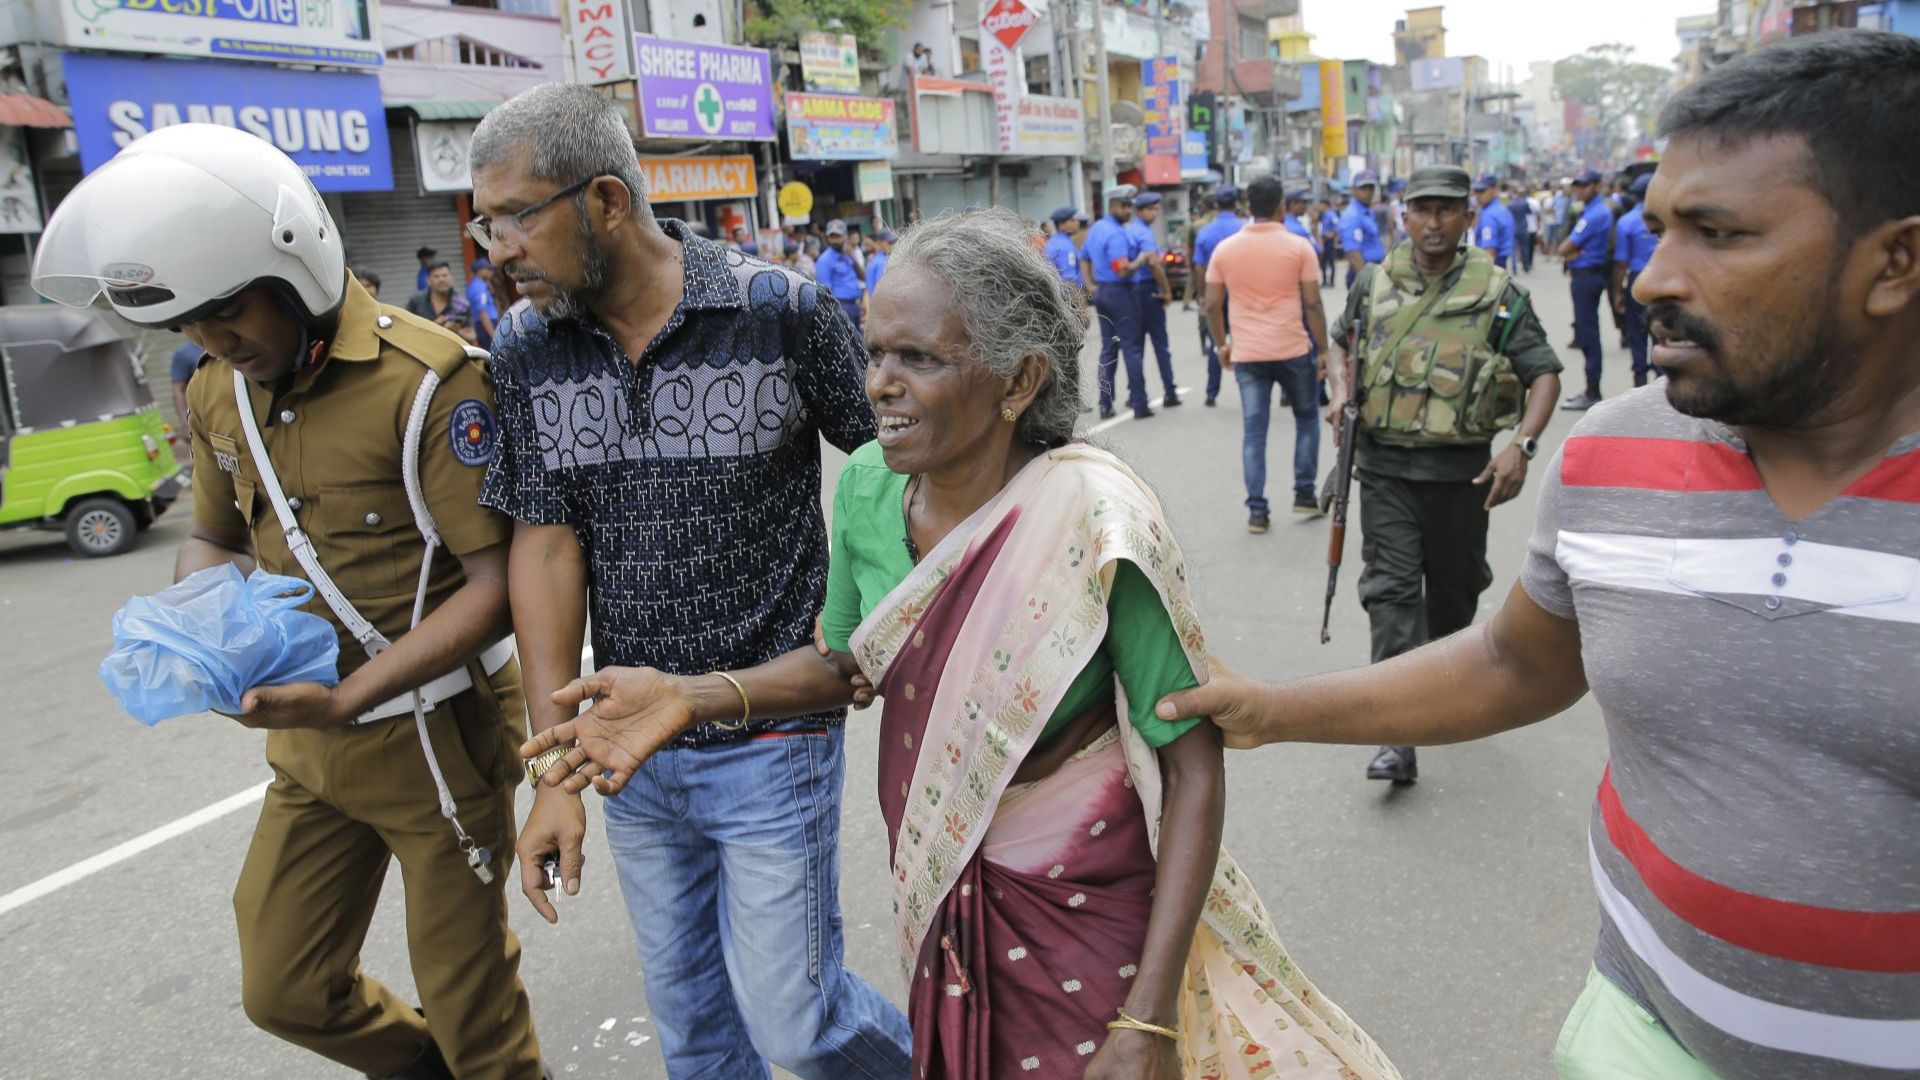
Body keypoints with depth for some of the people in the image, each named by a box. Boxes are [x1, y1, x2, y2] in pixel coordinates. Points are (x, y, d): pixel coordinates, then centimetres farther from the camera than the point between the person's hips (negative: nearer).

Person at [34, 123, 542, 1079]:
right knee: (284, 990, 19)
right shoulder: (216, 391, 3)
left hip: (435, 736, -7)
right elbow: (212, 538, 17)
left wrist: (344, 701, -29)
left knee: (467, 997, 10)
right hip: (310, 746, 7)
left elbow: (495, 581, -22)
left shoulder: (426, 379, -21)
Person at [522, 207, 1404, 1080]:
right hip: (936, 891, 5)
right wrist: (693, 697, -12)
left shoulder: (1092, 524, -28)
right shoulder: (868, 488, -11)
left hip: (1082, 906, -5)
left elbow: (1194, 770, -21)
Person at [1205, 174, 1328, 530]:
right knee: (1307, 418, 19)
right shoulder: (1299, 247, -5)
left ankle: (1257, 510, 3)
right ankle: (1304, 493, 19)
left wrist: (1222, 344, 16)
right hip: (1293, 351, -1)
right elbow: (1312, 304, -6)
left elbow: (1212, 305, 4)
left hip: (1247, 354, 2)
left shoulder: (1225, 249, 2)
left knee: (1253, 431, 5)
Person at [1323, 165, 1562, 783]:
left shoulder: (1497, 292, -3)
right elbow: (1341, 343, 22)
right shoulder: (1373, 285, 4)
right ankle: (1400, 737, -7)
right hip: (1384, 467, 1)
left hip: (1460, 470, 0)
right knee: (1390, 590, -7)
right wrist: (1341, 395, 3)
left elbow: (1544, 372, -3)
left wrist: (1522, 443, -18)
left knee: (1455, 586, 15)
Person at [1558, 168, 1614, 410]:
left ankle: (1592, 394, -3)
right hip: (1594, 274, 10)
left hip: (1586, 277, -10)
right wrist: (1578, 252, -5)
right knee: (1588, 333, 15)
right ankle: (1592, 390, 22)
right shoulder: (1603, 210, 14)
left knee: (1587, 334, -6)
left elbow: (1564, 249, -17)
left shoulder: (1592, 214, -18)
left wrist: (1571, 252, 4)